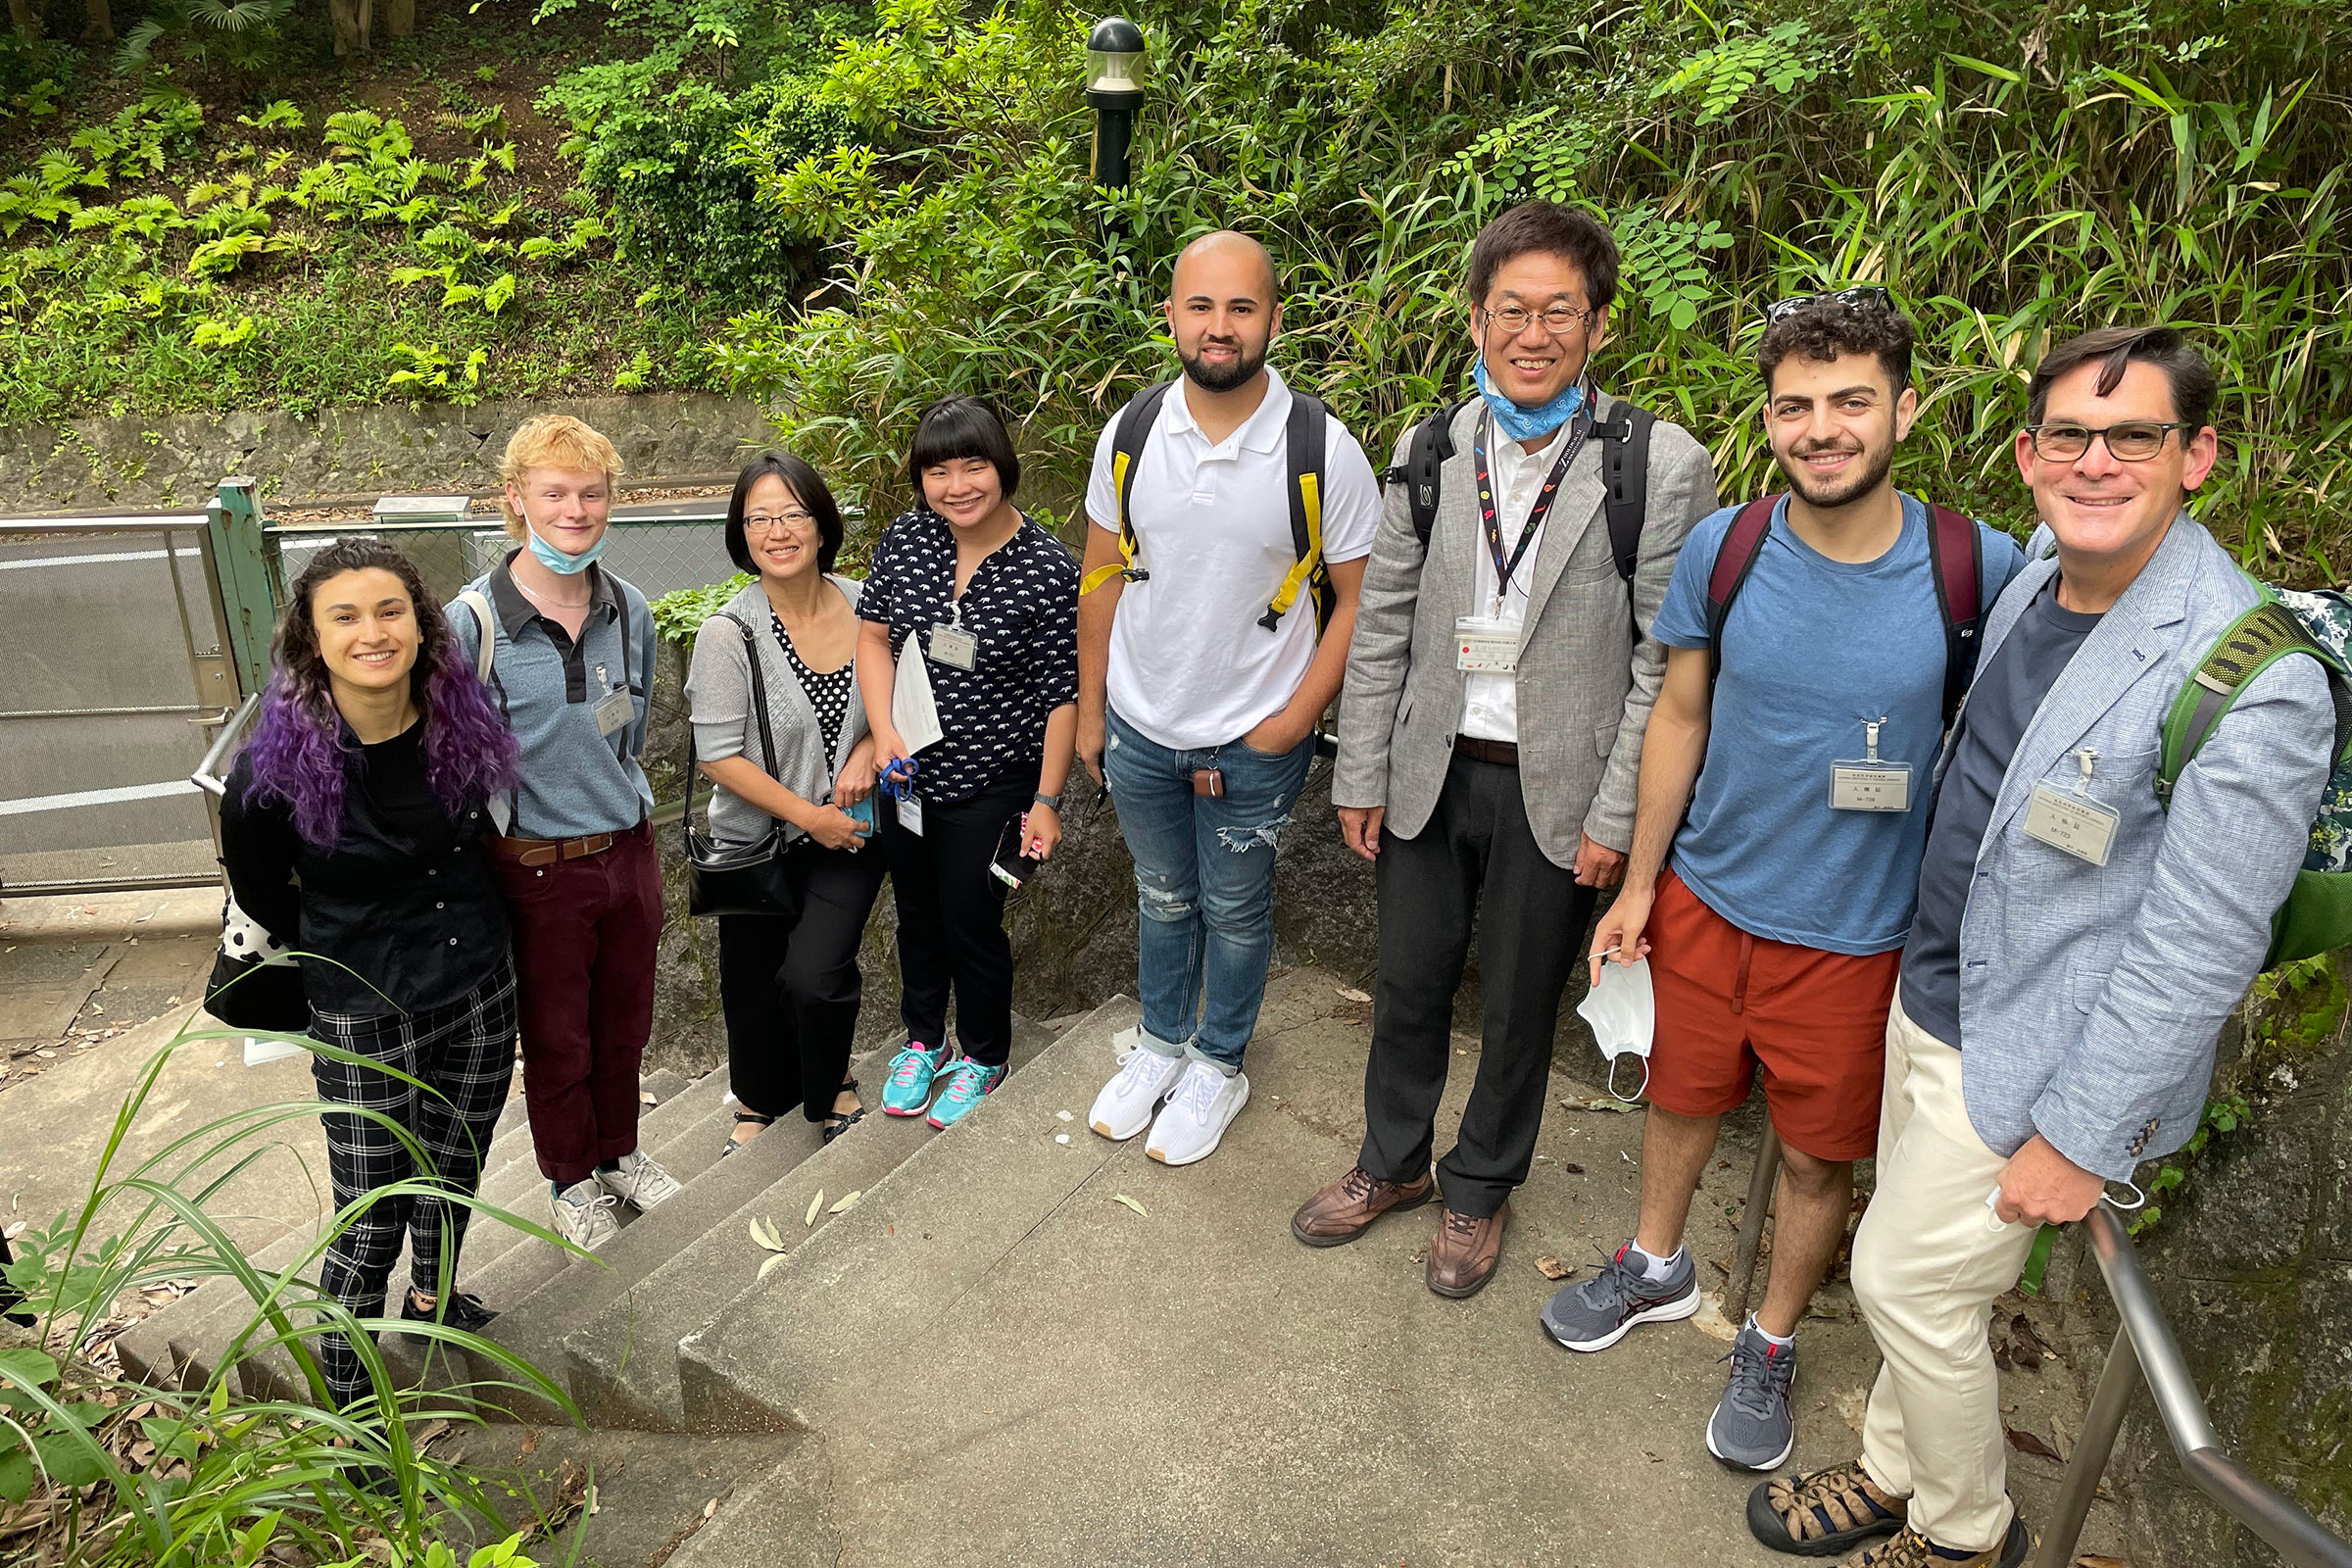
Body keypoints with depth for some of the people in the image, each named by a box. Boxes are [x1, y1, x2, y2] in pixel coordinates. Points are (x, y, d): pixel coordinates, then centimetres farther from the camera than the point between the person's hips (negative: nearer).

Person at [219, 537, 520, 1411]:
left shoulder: (462, 725, -10)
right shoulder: (277, 764, -20)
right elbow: (258, 887, 0)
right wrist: (340, 958, 6)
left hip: (481, 989, 4)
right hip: (365, 1019, -4)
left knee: (454, 1175, 22)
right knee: (371, 1217, 3)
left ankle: (432, 1296, 50)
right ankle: (345, 1406, 23)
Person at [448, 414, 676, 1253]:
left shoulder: (629, 610, -1)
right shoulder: (473, 623, -18)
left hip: (628, 851, 4)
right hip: (538, 869, -4)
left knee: (624, 1023, 21)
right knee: (556, 1040, 14)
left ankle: (619, 1152, 44)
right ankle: (570, 1178, 37)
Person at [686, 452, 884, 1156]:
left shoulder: (862, 606, -6)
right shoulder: (730, 632, -16)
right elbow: (719, 756, -14)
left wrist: (868, 749, -10)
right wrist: (808, 815, -14)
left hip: (848, 834, 1)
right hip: (760, 841, -1)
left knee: (814, 977, -13)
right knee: (753, 986, 14)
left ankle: (832, 1087, 21)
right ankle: (761, 1099, 46)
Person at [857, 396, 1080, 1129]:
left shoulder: (1048, 569, -19)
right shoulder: (905, 539, -6)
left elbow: (1063, 696, -14)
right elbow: (874, 634, 3)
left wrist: (1047, 801, -13)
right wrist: (884, 731, -10)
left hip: (989, 788, -5)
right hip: (907, 773, 5)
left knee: (970, 922, 9)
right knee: (916, 911, 22)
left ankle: (984, 1054, 37)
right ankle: (923, 1037, 47)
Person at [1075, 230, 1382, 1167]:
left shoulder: (1324, 450, -16)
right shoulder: (1129, 434, -6)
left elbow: (1359, 598, -9)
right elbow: (1103, 575, 4)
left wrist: (1293, 721, -13)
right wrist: (1089, 708, 6)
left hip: (1256, 742, -3)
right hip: (1139, 731, 3)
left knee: (1235, 913, 16)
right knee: (1162, 898, 22)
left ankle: (1218, 1065, 40)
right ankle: (1159, 1044, 46)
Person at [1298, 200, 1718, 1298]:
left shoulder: (1663, 466, -11)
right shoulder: (1430, 451, 1)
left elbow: (1670, 662, -9)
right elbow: (1381, 627, 5)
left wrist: (1616, 817, -11)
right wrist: (1360, 775, 4)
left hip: (1555, 793, -3)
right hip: (1429, 773, 3)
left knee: (1520, 1007, 14)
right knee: (1409, 985, 17)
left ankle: (1480, 1188, 38)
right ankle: (1392, 1162, 42)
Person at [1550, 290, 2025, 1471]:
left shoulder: (1979, 571, -16)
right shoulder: (1723, 550, -11)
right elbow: (1680, 716, 0)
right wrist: (1638, 882, 4)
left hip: (1857, 931, -1)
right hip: (1706, 898, 2)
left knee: (1818, 1155, 15)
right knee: (1683, 1098, 21)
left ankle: (1771, 1343, 41)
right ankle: (1656, 1267, 49)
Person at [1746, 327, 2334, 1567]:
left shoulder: (2253, 681, -25)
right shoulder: (2033, 581, -1)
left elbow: (2199, 948, -22)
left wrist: (2082, 1139, -17)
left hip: (2028, 1057, -7)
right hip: (1932, 996, 7)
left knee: (1905, 1280, 6)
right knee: (1915, 1275, 20)